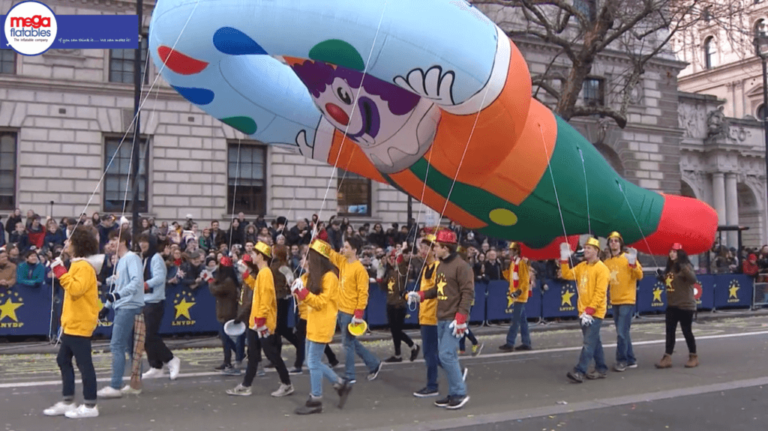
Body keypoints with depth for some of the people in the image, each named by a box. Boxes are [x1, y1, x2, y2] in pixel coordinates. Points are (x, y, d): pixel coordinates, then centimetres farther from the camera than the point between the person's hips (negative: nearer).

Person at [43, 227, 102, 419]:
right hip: (72, 324, 11)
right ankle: (67, 402, 22)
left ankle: (90, 406, 3)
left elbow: (76, 289, -29)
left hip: (80, 325, -11)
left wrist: (61, 273, -23)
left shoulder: (84, 266, -16)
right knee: (63, 360, 15)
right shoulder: (78, 265, 16)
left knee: (84, 364, -4)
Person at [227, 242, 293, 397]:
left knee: (271, 354, -1)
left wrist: (260, 319, -24)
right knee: (253, 354, 13)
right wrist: (246, 275, 19)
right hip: (256, 321, 10)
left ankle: (287, 384, 10)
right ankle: (245, 387, 20)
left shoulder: (265, 273, -18)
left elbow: (266, 297, -23)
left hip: (263, 323, -10)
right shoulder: (261, 273, 12)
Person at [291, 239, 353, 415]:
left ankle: (315, 401, 8)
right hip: (313, 324, 9)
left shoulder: (329, 277, -15)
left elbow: (321, 302, -19)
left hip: (322, 326, -9)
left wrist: (303, 292, -26)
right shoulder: (312, 275, 12)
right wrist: (298, 290, -2)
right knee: (313, 361, 13)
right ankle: (341, 384, 23)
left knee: (313, 362, -4)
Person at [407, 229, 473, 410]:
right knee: (446, 357, 11)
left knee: (447, 356, -10)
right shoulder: (441, 266, 13)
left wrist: (460, 318, -22)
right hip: (441, 319, 9)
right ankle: (453, 393, 20)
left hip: (454, 319, -9)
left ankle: (460, 393, 3)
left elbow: (468, 293, -17)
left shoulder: (461, 266, -13)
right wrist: (420, 295, 6)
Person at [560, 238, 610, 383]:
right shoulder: (581, 266, 11)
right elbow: (567, 275, 5)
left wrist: (590, 310, -21)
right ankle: (601, 369, 23)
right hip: (584, 312, 8)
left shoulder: (602, 269, -12)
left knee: (589, 342, -10)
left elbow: (600, 292, -17)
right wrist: (564, 259, -3)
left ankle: (579, 371, -15)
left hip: (595, 312, -8)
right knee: (594, 341, 14)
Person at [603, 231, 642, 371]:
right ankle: (631, 360, 22)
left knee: (622, 332, -9)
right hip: (614, 301, 6)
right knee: (623, 333, 12)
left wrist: (633, 264, -31)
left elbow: (639, 276, -16)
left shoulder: (628, 257, -7)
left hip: (627, 300, -6)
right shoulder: (607, 262, 7)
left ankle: (622, 360, 2)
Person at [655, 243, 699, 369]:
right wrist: (662, 277, 4)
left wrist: (683, 268, -38)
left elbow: (693, 279, -29)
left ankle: (693, 356, 20)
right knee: (670, 331, 4)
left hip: (685, 305, -7)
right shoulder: (670, 267, 9)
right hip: (672, 305, 7)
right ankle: (667, 357, 6)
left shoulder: (685, 265, -12)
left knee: (687, 331, 4)